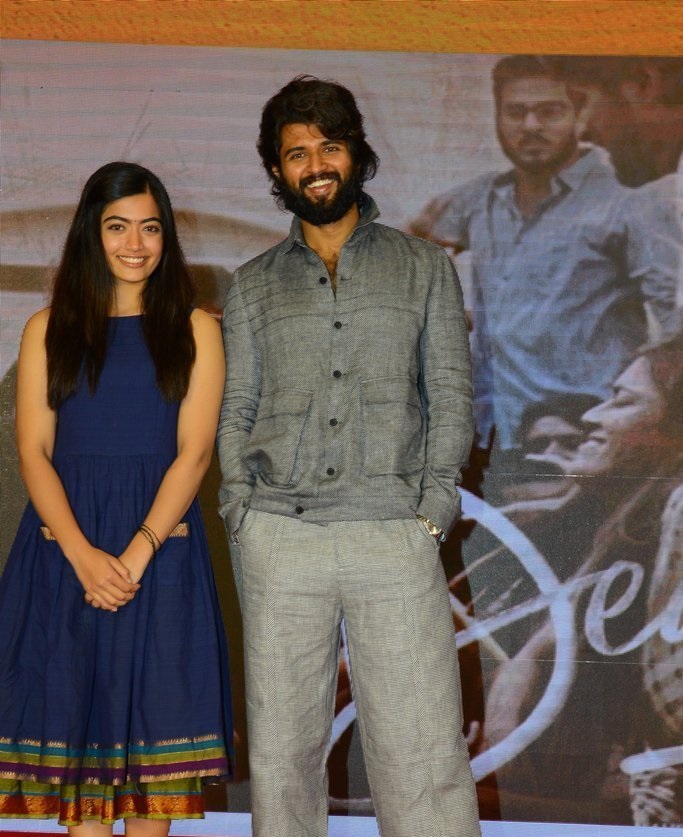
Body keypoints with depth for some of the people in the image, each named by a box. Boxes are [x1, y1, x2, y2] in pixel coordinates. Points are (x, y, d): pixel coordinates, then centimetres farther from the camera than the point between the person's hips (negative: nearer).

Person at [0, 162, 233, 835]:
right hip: (67, 547, 1)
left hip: (161, 545, -1)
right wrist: (84, 554, -14)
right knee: (75, 711, 1)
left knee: (153, 711, 1)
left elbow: (194, 451, -2)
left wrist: (137, 553, -14)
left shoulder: (194, 330, 7)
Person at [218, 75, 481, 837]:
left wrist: (431, 513, -4)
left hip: (395, 537, -2)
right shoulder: (253, 285, 15)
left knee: (424, 754, -8)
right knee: (281, 752, 4)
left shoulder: (423, 267, 12)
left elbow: (450, 396, 7)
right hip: (278, 539, 2)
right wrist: (242, 519, 0)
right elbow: (234, 411, 12)